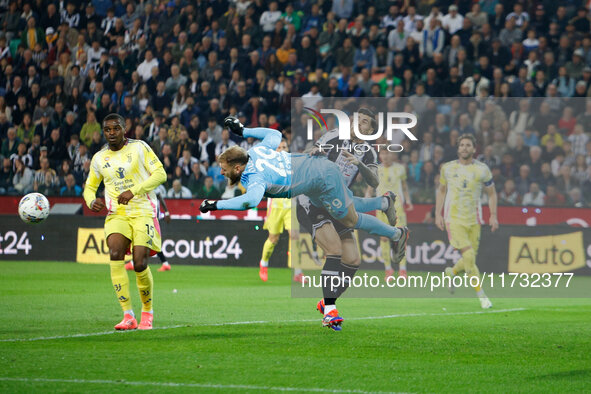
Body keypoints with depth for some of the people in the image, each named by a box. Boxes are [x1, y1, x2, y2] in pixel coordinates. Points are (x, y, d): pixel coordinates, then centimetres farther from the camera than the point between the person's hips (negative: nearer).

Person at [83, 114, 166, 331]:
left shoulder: (139, 148, 0)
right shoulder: (99, 158, 11)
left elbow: (160, 174, -7)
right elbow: (90, 186, 23)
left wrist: (133, 191, -18)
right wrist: (92, 201, -2)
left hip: (143, 212, -3)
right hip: (116, 214, 3)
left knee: (140, 264, -14)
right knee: (115, 255, -24)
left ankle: (147, 312, 13)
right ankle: (128, 315, -21)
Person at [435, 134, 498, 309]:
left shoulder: (482, 169, 2)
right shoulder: (447, 168, 4)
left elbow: (492, 193, 11)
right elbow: (441, 191, 17)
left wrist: (493, 216, 1)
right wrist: (438, 214, 10)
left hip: (474, 220, 2)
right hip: (453, 219, -2)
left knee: (470, 259, 4)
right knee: (469, 255, -17)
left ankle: (452, 272, 38)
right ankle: (481, 295, -10)